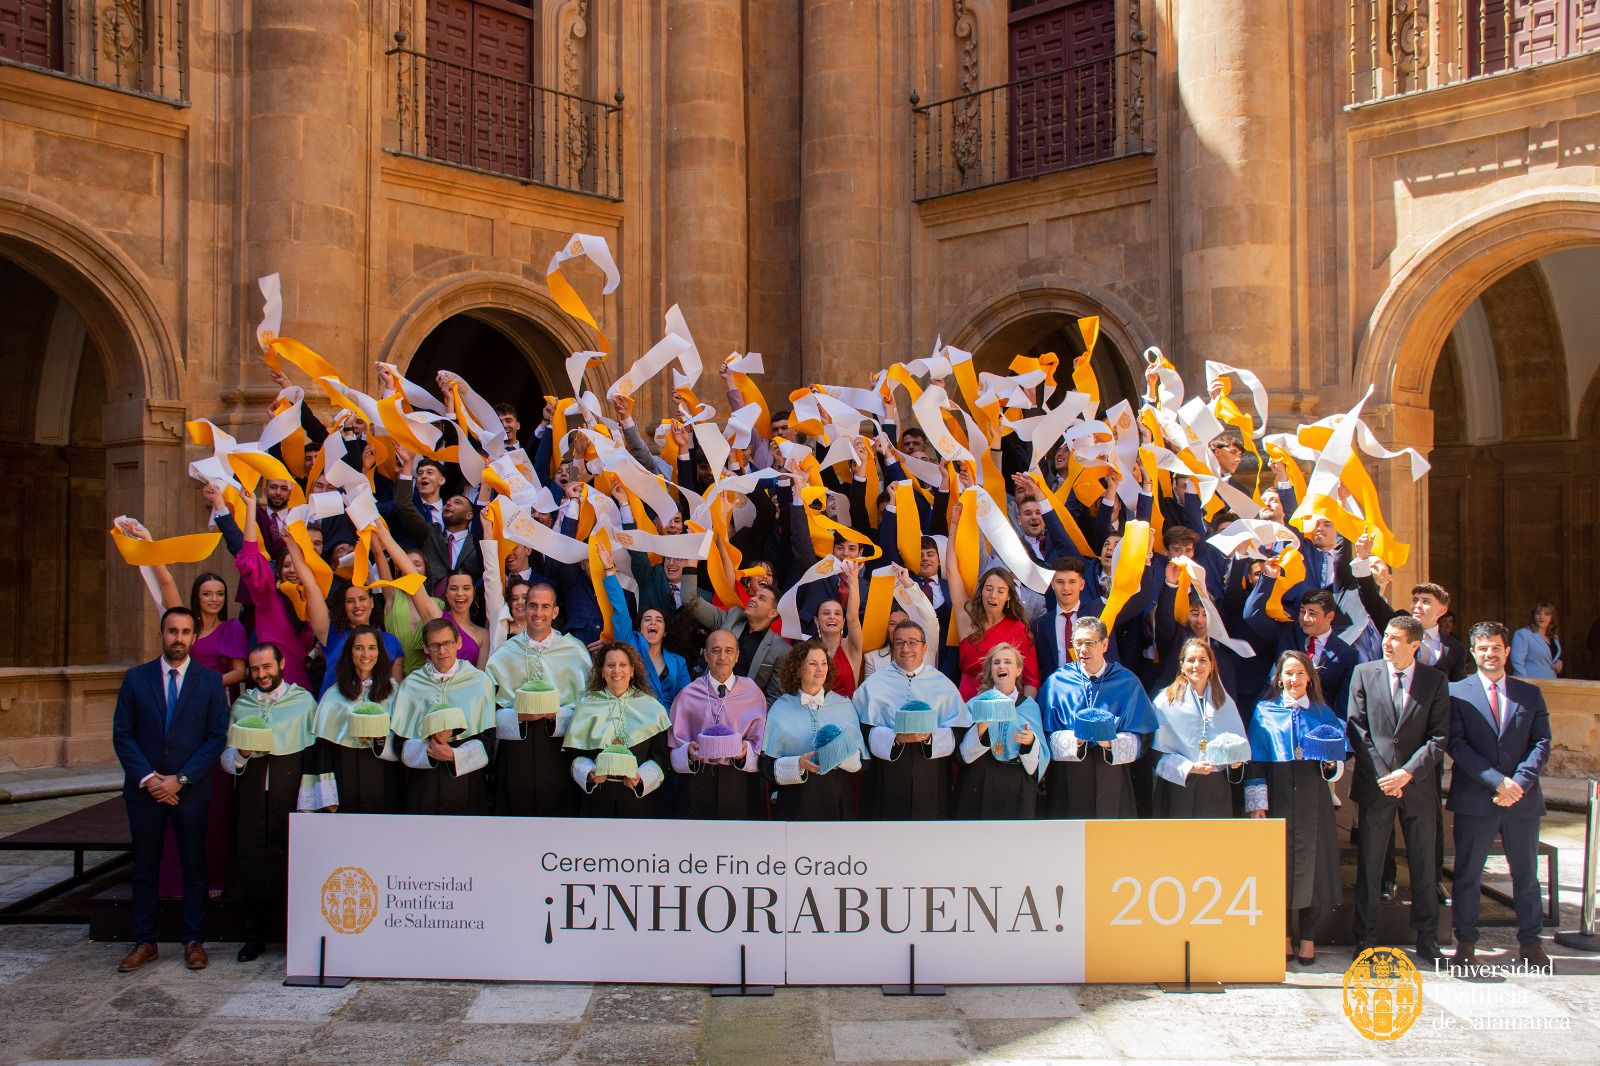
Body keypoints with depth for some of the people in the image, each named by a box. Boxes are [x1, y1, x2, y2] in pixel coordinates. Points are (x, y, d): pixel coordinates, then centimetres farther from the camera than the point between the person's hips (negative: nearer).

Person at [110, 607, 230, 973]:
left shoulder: (210, 680, 0)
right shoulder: (136, 678, 4)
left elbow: (217, 736, -3)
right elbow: (122, 734, 1)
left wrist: (181, 779, -12)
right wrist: (147, 778, -10)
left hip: (191, 790, -1)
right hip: (144, 789, 1)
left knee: (194, 867, 6)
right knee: (144, 869, 8)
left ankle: (194, 941, 15)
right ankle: (145, 942, 17)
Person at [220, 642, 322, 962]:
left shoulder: (303, 701, 3)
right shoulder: (241, 705, 14)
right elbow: (226, 757, 15)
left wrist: (307, 802, -7)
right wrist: (241, 753, -9)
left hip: (290, 796, -3)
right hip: (250, 797, 3)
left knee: (291, 863, -2)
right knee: (251, 864, 2)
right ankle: (254, 936, 14)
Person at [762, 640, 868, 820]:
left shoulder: (844, 705, 6)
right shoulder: (780, 709, 1)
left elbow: (862, 759, 4)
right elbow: (768, 765, -2)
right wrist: (798, 765, -18)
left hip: (838, 800, 2)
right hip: (794, 802, -2)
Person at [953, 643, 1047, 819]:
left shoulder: (1030, 706, 7)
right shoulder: (975, 704, 3)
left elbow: (1041, 758, 3)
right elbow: (965, 752, -6)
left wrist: (1031, 741, -17)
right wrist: (980, 729, -23)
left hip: (1018, 787, 1)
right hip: (980, 787, -1)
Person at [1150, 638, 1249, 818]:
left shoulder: (1224, 702, 13)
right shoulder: (1165, 700, -1)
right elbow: (1158, 752, -5)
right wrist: (1189, 767, -17)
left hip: (1216, 789, 3)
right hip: (1178, 787, -3)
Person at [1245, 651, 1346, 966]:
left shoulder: (1323, 713, 10)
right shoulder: (1265, 712, 6)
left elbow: (1339, 763, 12)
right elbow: (1255, 762, 1)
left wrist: (1331, 764, -12)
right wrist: (1256, 805, -6)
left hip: (1313, 800, 1)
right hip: (1277, 799, -1)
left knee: (1312, 865, 1)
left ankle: (1308, 940, 12)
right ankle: (1284, 938, 13)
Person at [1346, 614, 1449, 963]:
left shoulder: (1435, 681, 3)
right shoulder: (1364, 673, 2)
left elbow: (1439, 736, -2)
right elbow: (1356, 728, -1)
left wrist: (1407, 773, -14)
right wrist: (1381, 776, -9)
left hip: (1419, 785, 1)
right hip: (1375, 785, 0)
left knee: (1423, 864, 8)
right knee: (1369, 863, 2)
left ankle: (1427, 940, 20)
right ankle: (1365, 940, 10)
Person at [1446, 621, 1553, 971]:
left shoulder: (1530, 693, 10)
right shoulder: (1457, 692, 1)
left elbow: (1542, 742, 4)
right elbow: (1456, 745, -6)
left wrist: (1520, 782, -12)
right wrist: (1497, 781, -15)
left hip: (1523, 798, 3)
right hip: (1475, 798, -2)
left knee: (1526, 873, 11)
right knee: (1467, 874, 2)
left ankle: (1530, 942, 23)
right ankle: (1466, 942, 12)